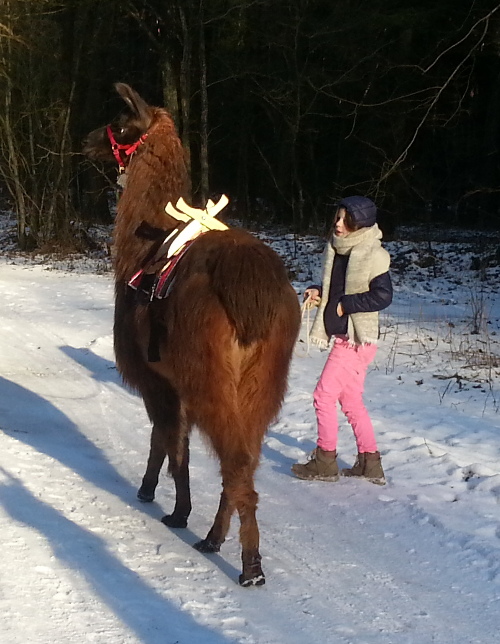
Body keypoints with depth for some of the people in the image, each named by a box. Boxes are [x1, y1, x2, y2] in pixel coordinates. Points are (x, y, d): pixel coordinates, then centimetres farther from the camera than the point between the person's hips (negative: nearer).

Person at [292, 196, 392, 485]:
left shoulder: (373, 255, -14)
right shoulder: (337, 250, 10)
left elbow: (383, 296, -18)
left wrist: (344, 305, -16)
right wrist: (319, 292, 2)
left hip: (357, 338, -9)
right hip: (343, 335, 9)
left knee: (325, 394, -6)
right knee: (351, 400, 13)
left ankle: (325, 461, 4)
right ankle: (370, 464, 21)